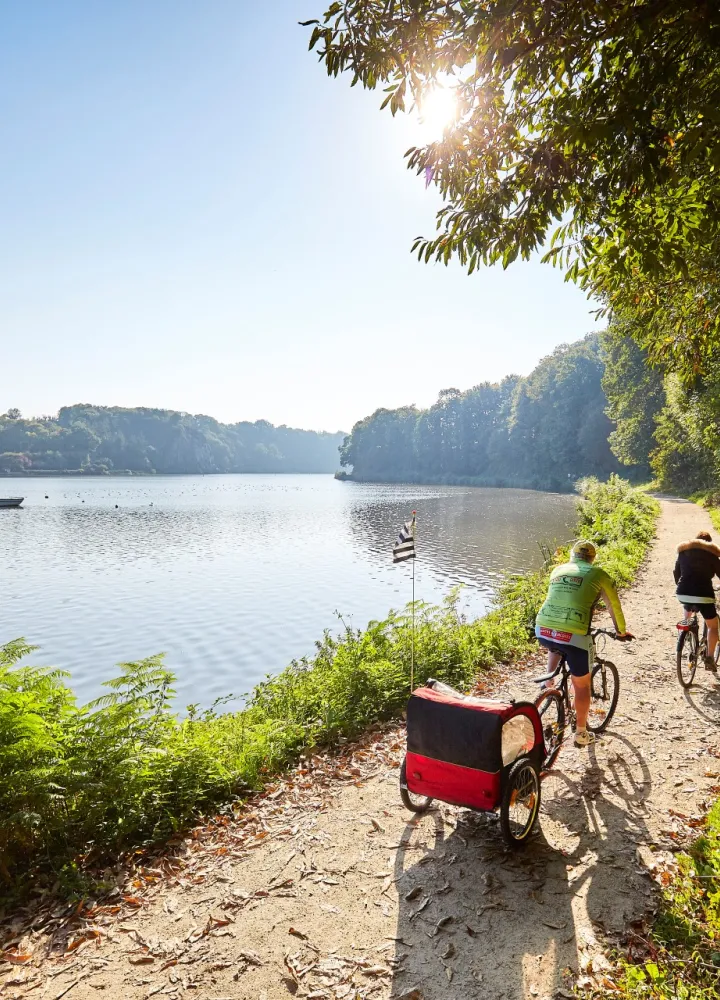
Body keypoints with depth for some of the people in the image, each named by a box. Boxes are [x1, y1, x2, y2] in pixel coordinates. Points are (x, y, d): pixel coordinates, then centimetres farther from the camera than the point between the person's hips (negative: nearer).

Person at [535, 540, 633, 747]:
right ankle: (581, 734, 30)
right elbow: (614, 606, 20)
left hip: (543, 630, 3)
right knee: (582, 685, 19)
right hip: (574, 636, -3)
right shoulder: (598, 574, 11)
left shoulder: (558, 570, 20)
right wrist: (621, 631, 37)